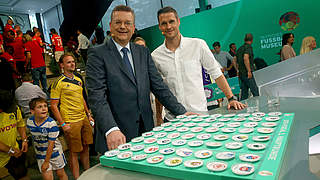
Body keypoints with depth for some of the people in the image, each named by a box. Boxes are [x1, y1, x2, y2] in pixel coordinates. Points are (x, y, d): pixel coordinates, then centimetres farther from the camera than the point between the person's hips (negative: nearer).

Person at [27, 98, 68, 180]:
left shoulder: (51, 123, -26)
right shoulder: (29, 122, -12)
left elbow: (51, 144, -20)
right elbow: (33, 137, 7)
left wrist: (46, 162, -15)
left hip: (54, 151, -3)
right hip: (40, 154, 3)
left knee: (60, 173, 14)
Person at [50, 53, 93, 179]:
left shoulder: (79, 80, 11)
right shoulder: (58, 83, -9)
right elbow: (54, 106, -9)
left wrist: (88, 114, 17)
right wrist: (63, 124, -13)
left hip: (84, 119, 6)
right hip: (71, 122, -6)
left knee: (86, 148, 15)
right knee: (74, 152, 3)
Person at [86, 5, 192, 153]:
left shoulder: (143, 52, 10)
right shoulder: (98, 54, -5)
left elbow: (159, 87, 7)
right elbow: (97, 97, -15)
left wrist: (181, 112, -2)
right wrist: (111, 129, -28)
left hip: (146, 131, 4)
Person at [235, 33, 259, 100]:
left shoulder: (240, 48, 16)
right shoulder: (248, 47, -7)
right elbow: (246, 58, -22)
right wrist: (249, 71, -21)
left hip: (241, 73, 8)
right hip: (247, 74, -8)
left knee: (244, 93, 11)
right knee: (255, 92, -5)